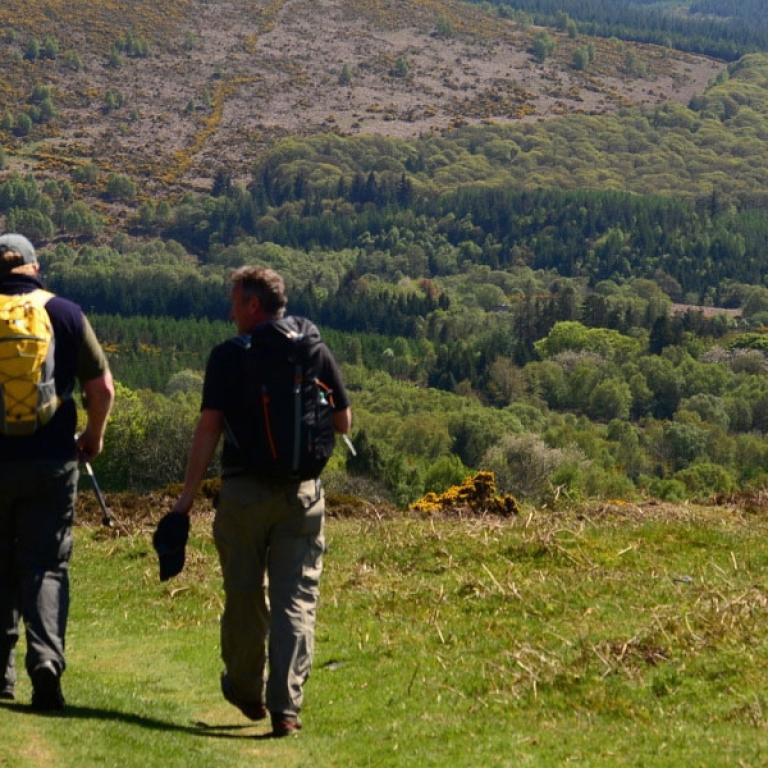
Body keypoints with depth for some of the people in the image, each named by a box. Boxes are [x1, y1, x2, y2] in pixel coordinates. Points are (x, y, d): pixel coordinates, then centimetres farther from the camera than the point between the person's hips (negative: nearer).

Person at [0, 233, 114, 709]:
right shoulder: (67, 315, 0)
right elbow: (103, 389, 1)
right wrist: (94, 437, 18)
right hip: (51, 461, 0)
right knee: (47, 565, 4)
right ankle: (46, 658, -16)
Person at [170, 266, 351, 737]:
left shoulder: (228, 356, -5)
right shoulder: (316, 353, 3)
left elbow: (209, 428, -9)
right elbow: (344, 423, 9)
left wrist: (188, 496, -6)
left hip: (244, 491, -1)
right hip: (303, 493, 2)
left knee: (244, 596, 14)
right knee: (296, 601, 1)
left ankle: (246, 692, 30)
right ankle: (285, 707, -9)